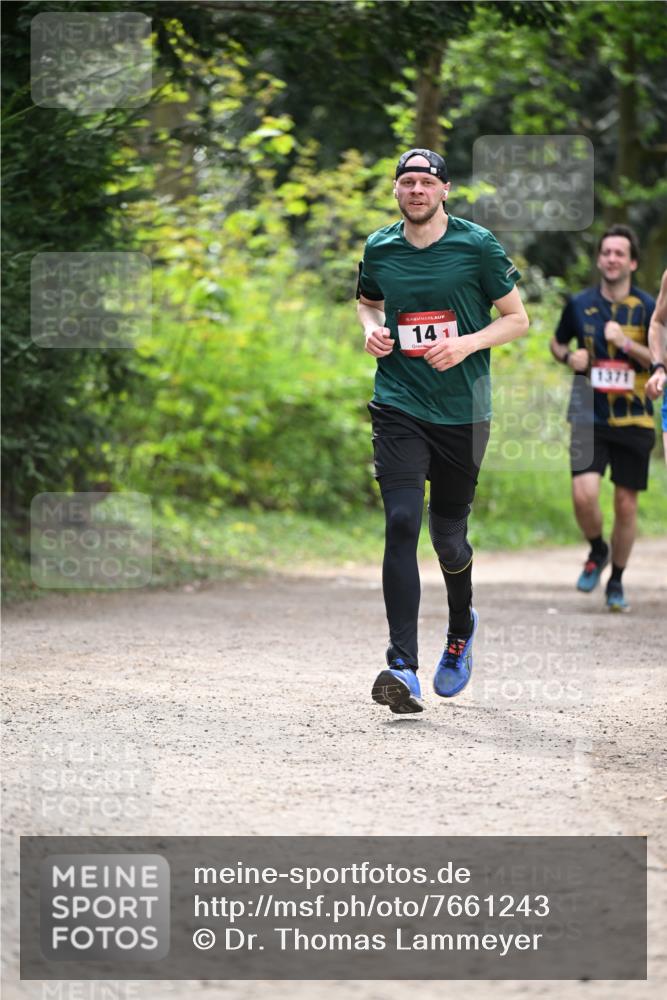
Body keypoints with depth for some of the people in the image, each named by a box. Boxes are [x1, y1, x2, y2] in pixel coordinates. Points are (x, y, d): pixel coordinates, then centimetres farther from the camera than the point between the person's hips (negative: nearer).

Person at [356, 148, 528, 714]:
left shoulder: (477, 245, -3)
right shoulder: (379, 249, 5)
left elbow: (518, 318, 2)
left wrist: (467, 343, -14)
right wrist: (372, 329, 2)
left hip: (463, 410, -1)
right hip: (399, 407, 1)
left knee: (448, 536, 9)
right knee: (401, 523, -16)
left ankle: (462, 627, 42)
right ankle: (403, 668, -21)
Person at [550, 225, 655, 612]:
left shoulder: (647, 307, -2)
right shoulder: (580, 304, 4)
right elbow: (557, 343, 20)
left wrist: (627, 343, -18)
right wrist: (569, 356, -2)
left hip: (634, 420, -1)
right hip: (590, 417, 1)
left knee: (626, 505, 3)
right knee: (584, 495, -17)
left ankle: (617, 582, 21)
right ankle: (597, 552, 14)